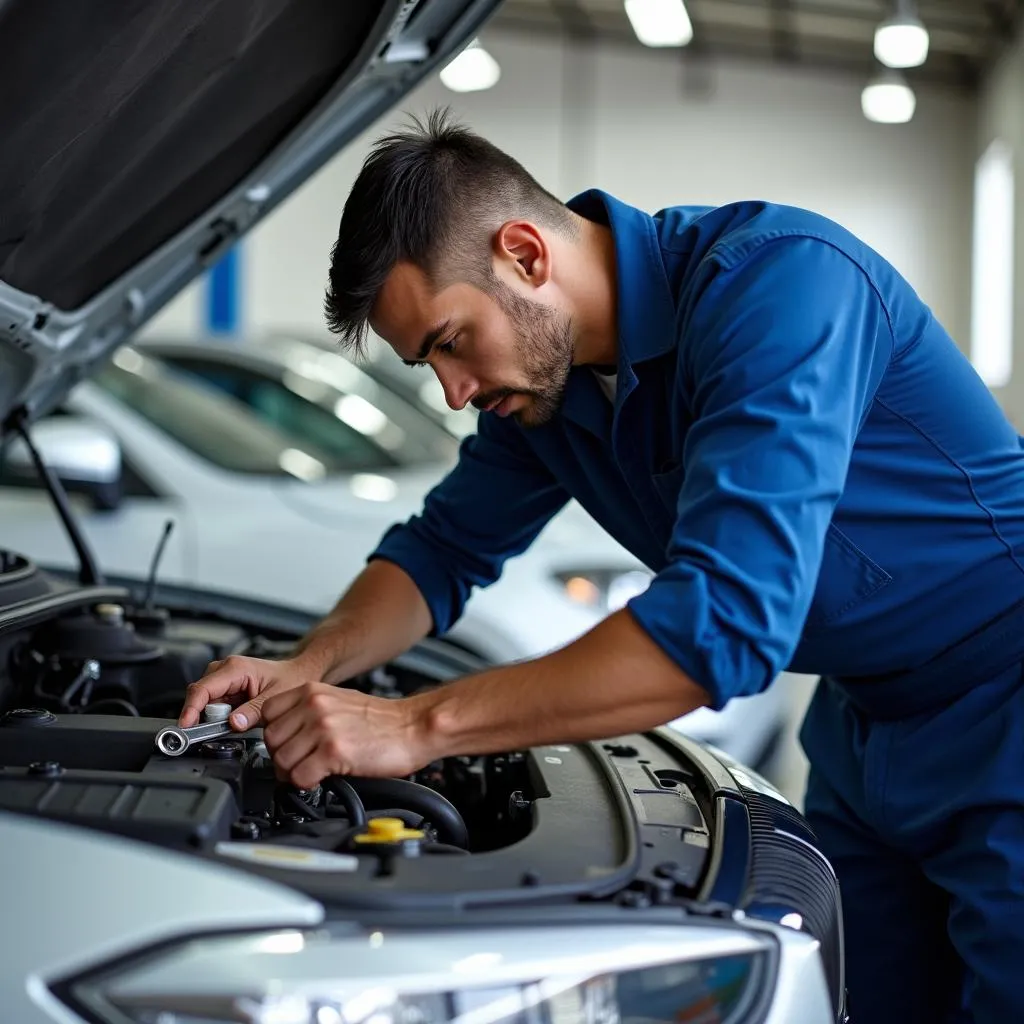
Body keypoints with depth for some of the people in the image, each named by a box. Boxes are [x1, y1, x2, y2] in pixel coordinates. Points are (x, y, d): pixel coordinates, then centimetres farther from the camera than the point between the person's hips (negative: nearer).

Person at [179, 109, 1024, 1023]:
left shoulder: (777, 279, -30)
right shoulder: (542, 377, -3)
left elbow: (725, 619, -39)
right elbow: (444, 548, 10)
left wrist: (419, 725, -35)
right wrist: (308, 670, -9)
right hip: (864, 730, 7)